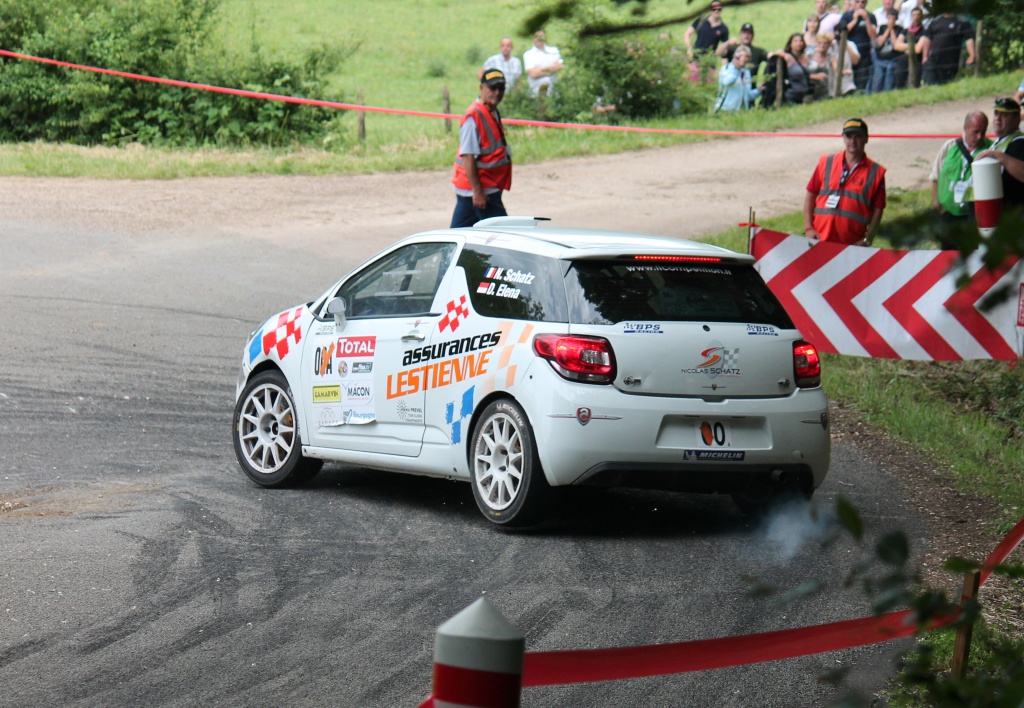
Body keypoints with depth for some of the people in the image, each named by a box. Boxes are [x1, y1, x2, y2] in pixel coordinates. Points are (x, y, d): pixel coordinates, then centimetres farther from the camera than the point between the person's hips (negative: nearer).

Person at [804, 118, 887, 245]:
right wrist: (808, 228, 0)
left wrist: (867, 240, -5)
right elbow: (810, 195, 10)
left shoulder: (876, 172, 3)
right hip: (819, 240, 1)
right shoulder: (826, 163, 8)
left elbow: (877, 209, 3)